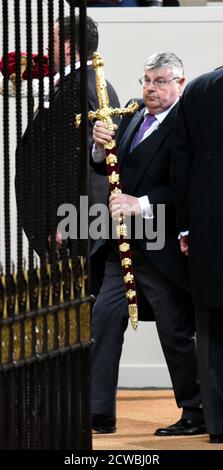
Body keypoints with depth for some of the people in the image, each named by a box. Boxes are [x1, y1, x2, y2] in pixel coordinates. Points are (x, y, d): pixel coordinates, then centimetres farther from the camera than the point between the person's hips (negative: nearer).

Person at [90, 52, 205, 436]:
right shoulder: (131, 116, 11)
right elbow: (108, 167, 12)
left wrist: (143, 205, -26)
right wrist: (101, 146, -8)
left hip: (163, 249, -7)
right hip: (124, 245, 7)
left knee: (176, 333, 1)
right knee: (104, 320, 3)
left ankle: (196, 414, 13)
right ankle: (99, 413, 6)